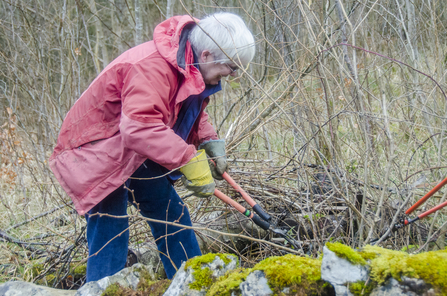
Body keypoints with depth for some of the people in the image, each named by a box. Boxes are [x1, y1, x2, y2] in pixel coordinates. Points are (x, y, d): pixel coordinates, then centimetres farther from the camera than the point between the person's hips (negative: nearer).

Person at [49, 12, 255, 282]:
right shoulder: (152, 68, -34)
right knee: (110, 235, -15)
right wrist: (189, 160, -47)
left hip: (137, 154, 10)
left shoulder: (190, 67, -2)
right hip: (95, 153, -10)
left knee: (172, 216, 15)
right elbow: (139, 127, -47)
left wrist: (209, 141, -2)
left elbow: (193, 110, 16)